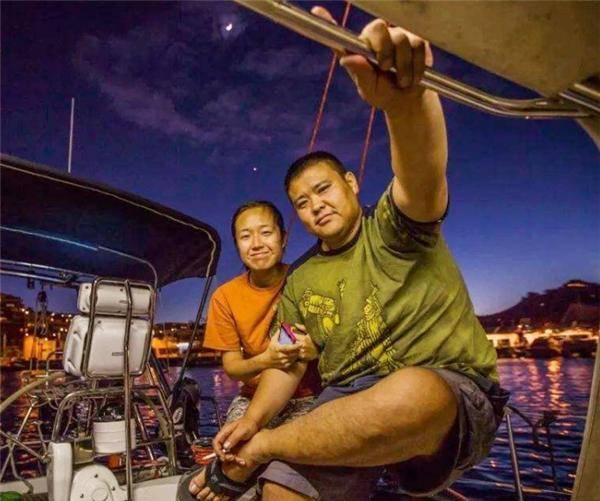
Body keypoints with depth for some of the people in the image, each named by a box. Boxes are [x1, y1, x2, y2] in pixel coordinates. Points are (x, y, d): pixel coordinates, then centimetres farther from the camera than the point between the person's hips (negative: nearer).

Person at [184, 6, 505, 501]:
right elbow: (288, 365, 13)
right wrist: (253, 418, -8)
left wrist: (405, 98, -46)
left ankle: (256, 452, -16)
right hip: (352, 403, 3)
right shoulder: (299, 282, 13)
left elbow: (424, 179, -24)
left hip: (455, 399, -2)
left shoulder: (394, 229, -2)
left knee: (411, 391, -38)